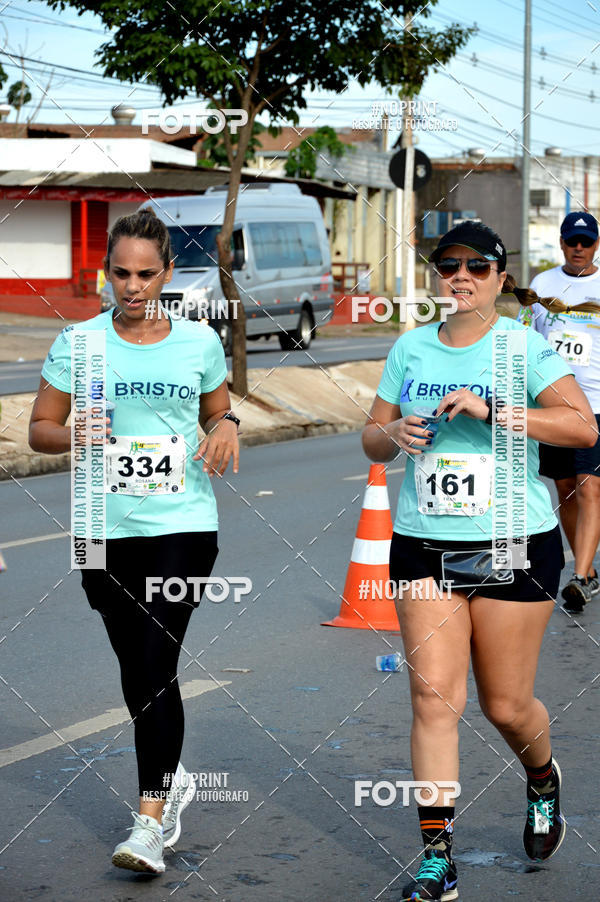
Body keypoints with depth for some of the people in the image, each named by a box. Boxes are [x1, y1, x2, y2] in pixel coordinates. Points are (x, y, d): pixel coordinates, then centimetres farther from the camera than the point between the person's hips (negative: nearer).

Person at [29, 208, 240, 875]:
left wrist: (225, 427, -5)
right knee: (136, 669, 11)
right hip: (107, 527, 2)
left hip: (183, 524, -2)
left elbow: (218, 410, 19)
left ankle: (150, 820, -11)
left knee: (157, 666, -12)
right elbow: (40, 429, 6)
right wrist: (76, 435, -15)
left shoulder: (198, 340, 3)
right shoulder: (78, 342, 2)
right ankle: (170, 778, 36)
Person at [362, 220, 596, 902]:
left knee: (506, 706, 4)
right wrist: (395, 433, -8)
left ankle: (543, 780, 39)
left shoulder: (524, 345, -3)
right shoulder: (410, 348, 9)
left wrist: (489, 409, -22)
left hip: (514, 546, -3)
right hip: (423, 546, 3)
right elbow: (372, 438, 16)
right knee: (434, 694, -8)